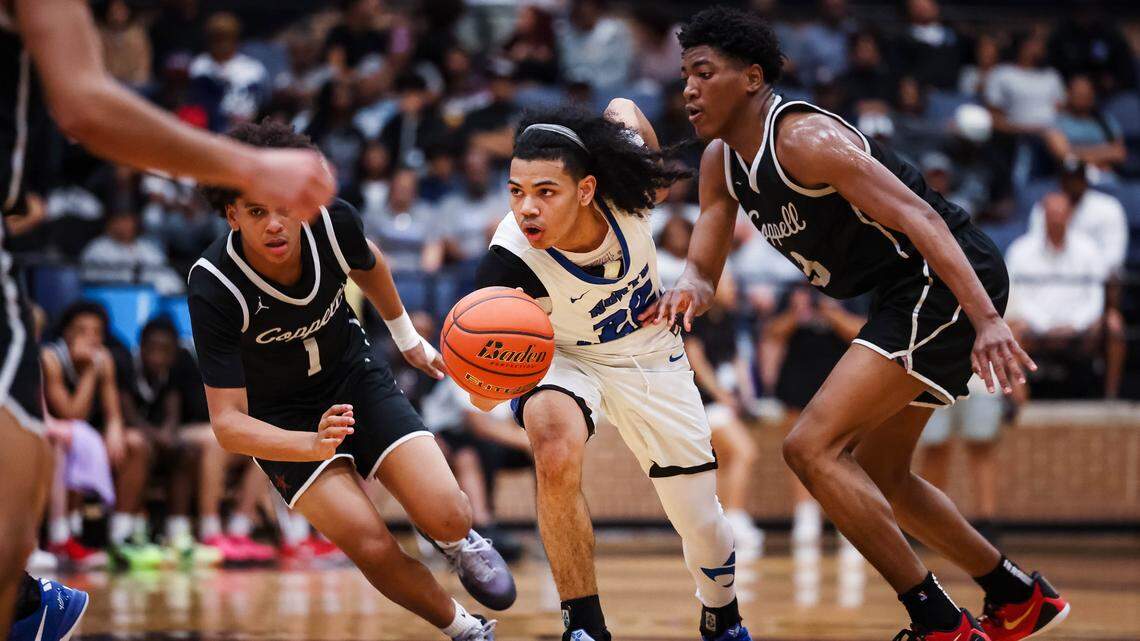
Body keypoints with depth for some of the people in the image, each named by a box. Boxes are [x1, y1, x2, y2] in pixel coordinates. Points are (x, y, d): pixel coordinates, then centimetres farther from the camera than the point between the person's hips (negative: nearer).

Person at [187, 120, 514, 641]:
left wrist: (406, 335, 22)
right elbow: (227, 423, -30)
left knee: (447, 517, -16)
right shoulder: (214, 289, -32)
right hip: (279, 417, -3)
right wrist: (312, 445, -47)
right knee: (373, 548, -22)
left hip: (354, 378, 3)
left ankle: (460, 542, 23)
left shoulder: (332, 222, -21)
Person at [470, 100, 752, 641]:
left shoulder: (623, 194, -31)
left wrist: (656, 174, 4)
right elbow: (485, 398, -38)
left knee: (703, 526, 5)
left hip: (650, 356, 2)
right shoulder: (510, 261, -36)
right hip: (564, 359, -2)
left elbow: (622, 107, -8)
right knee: (555, 451, -36)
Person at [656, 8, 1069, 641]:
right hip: (907, 296, 10)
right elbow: (703, 267, 11)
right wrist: (686, 290, -15)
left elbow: (919, 219, -27)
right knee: (875, 475, 21)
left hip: (948, 282, -10)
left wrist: (987, 321, -37)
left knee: (812, 447, -17)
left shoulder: (803, 138, -20)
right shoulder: (721, 161, 8)